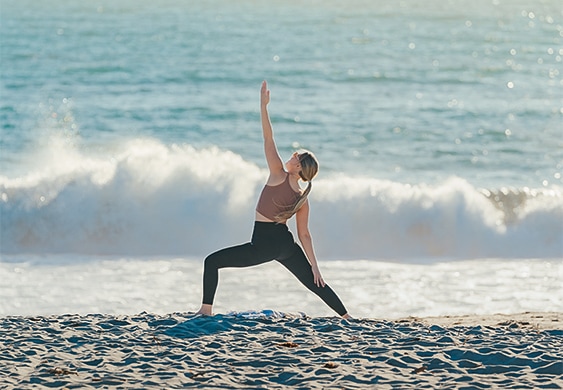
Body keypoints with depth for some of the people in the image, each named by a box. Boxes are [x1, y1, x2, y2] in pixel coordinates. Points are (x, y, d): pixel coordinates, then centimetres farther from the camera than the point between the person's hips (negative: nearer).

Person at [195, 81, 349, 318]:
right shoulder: (302, 199, 1)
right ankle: (347, 318, 18)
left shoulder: (279, 176, -14)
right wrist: (314, 265, 7)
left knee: (212, 262, 2)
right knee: (315, 283, 17)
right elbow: (304, 235, 2)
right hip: (286, 244, 6)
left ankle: (206, 309, -3)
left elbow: (268, 140, -16)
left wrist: (263, 105, -15)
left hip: (264, 244, -6)